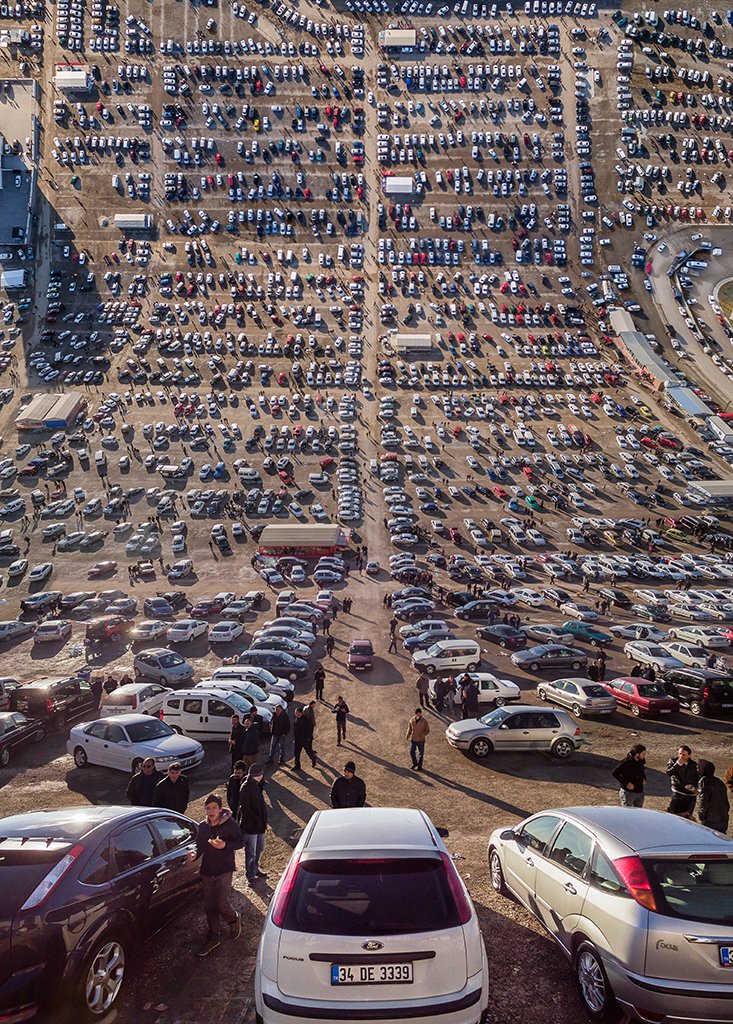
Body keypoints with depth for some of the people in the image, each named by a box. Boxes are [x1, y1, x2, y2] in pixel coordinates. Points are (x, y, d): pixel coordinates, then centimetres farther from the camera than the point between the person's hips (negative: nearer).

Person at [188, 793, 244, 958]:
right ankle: (214, 937, 27)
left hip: (224, 870, -5)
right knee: (209, 906, 10)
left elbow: (240, 842, -6)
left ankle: (234, 921, 24)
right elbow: (200, 846, 11)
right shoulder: (202, 826, 2)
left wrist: (225, 845, -23)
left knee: (221, 903, -9)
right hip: (207, 871, 5)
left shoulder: (229, 824, -12)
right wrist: (194, 854, -11)